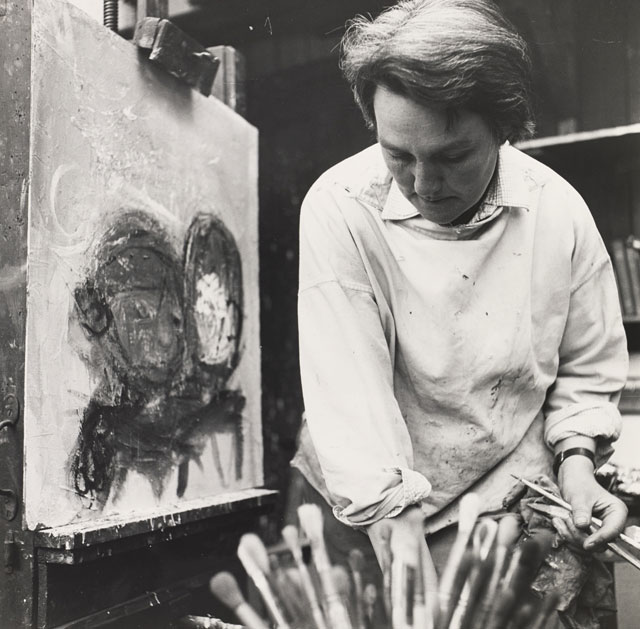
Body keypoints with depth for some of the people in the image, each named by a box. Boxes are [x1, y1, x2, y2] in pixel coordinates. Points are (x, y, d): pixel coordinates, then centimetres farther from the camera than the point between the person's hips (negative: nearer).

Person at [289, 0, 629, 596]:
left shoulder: (557, 209, -9)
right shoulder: (339, 207, -19)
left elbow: (586, 369, 6)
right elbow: (349, 389, -23)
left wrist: (576, 463, -9)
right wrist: (404, 555, -27)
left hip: (500, 497, 1)